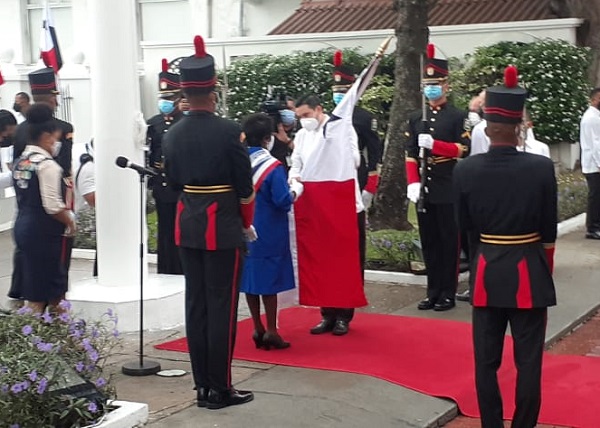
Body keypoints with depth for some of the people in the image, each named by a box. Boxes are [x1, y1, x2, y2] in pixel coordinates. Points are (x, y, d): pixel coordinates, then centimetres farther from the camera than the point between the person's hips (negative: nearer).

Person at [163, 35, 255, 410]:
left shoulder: (172, 135, 4)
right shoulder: (228, 131, -14)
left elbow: (174, 181, 11)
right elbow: (245, 185, -11)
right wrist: (247, 224, 5)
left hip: (187, 226, 6)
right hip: (223, 227, -6)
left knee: (195, 305, 10)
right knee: (221, 307, -1)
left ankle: (202, 385, 17)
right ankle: (220, 389, 4)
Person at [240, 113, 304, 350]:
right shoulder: (273, 166, -17)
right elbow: (283, 201, -19)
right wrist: (296, 190, -1)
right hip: (268, 234, -5)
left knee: (250, 277, 11)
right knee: (269, 279, 3)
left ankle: (258, 329, 18)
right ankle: (271, 331, 6)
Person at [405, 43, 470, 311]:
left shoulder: (458, 117, -2)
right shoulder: (416, 118, 11)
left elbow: (463, 150, -10)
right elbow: (410, 154, 7)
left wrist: (434, 144, -21)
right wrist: (412, 183, -5)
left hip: (448, 190, -4)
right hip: (424, 190, 4)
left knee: (449, 242, 2)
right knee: (428, 242, 9)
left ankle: (448, 294, 9)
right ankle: (433, 292, 18)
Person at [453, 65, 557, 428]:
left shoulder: (466, 170, -8)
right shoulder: (541, 167, -12)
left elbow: (464, 225, 4)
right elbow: (549, 231, -4)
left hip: (487, 271, 2)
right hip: (530, 272, -2)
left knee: (487, 361, 11)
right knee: (528, 361, 7)